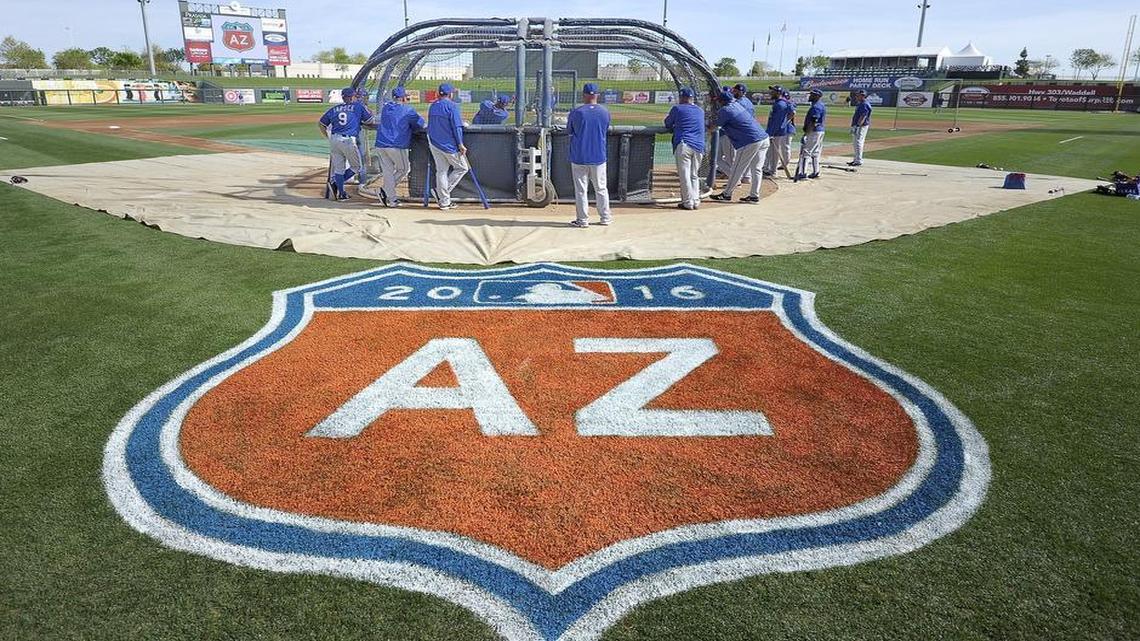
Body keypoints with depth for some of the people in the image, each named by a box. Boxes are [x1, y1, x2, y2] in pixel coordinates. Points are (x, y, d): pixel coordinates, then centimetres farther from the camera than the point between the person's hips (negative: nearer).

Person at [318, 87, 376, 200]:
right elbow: (371, 121, 11)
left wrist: (329, 138, 26)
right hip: (348, 140, -5)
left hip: (333, 140, 5)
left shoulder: (334, 109, 17)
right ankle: (336, 183, -4)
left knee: (338, 168, 11)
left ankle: (341, 193, 8)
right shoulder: (359, 106, 6)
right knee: (357, 167, 8)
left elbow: (320, 124, 20)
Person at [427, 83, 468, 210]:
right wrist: (460, 144, -14)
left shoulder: (432, 106, 12)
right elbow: (456, 127, -15)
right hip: (449, 145, -7)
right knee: (462, 168, 8)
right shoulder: (452, 106, -10)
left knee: (441, 171, 10)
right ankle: (441, 192, 0)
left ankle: (444, 202, 9)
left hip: (434, 144, 7)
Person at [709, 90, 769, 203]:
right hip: (764, 139, 8)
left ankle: (727, 194, 12)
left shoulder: (725, 110, -6)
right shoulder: (738, 104, 16)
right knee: (756, 169, 12)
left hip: (750, 143, -8)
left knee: (737, 169, 3)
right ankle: (754, 195, 15)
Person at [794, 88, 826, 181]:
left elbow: (813, 123, -24)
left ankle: (802, 173, -15)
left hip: (814, 132, -11)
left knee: (805, 152, -11)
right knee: (815, 153, 16)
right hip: (820, 131, 11)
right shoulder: (821, 105, 16)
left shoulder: (816, 106, -17)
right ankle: (815, 172, 22)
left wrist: (806, 134, -25)